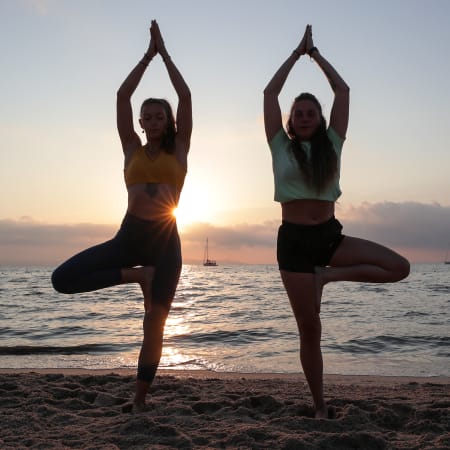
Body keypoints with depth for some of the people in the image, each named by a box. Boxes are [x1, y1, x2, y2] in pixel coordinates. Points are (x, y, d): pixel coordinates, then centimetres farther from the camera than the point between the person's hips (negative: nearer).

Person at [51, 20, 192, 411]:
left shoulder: (178, 149, 8)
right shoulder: (132, 149, 11)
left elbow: (185, 95, 4)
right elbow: (122, 96, 6)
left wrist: (164, 51, 11)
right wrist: (148, 55, 11)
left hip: (165, 239, -1)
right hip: (129, 236, 2)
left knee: (154, 324, 2)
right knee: (63, 278, -14)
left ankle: (140, 400, 16)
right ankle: (134, 275, -2)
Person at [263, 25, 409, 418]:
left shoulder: (331, 144, 9)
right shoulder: (281, 147, 5)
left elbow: (343, 91, 10)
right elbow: (270, 93, 5)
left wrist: (316, 54, 18)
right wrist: (297, 53, 13)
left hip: (330, 235, 3)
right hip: (294, 239, -3)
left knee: (399, 267, -15)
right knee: (310, 329, -1)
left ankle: (327, 276, -4)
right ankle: (320, 408, 13)